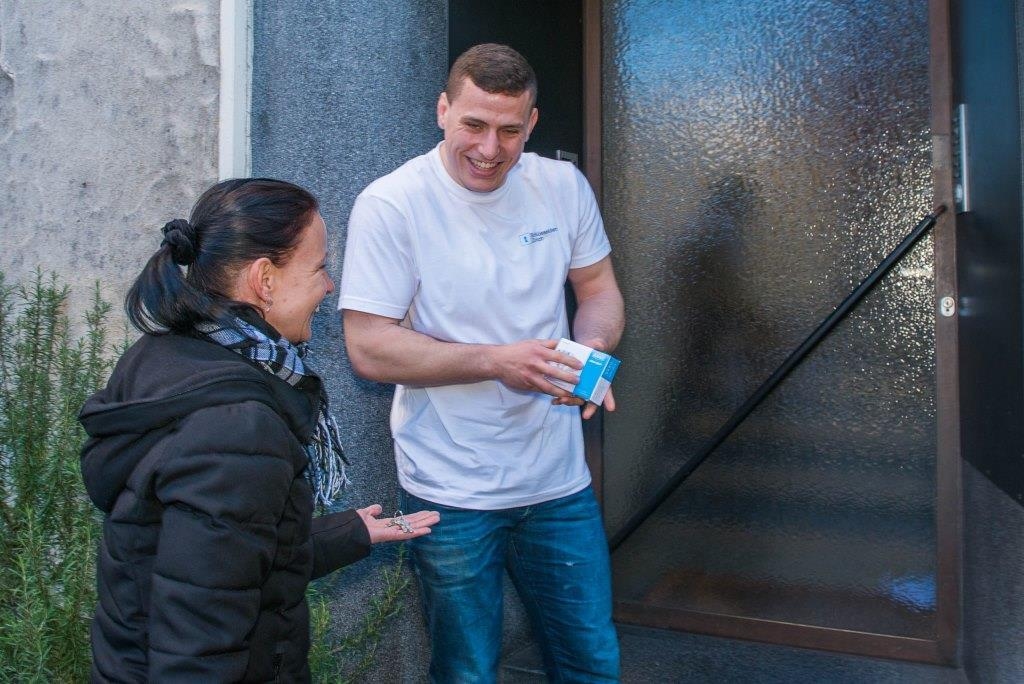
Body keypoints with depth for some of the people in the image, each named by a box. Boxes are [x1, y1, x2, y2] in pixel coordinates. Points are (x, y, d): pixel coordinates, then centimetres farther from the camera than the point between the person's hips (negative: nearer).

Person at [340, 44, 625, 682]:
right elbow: (370, 347, -15)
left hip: (560, 481, 4)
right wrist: (498, 361, -23)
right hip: (452, 491, -3)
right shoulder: (390, 205, -12)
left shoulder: (564, 185, 1)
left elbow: (599, 289, 10)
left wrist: (588, 354, -12)